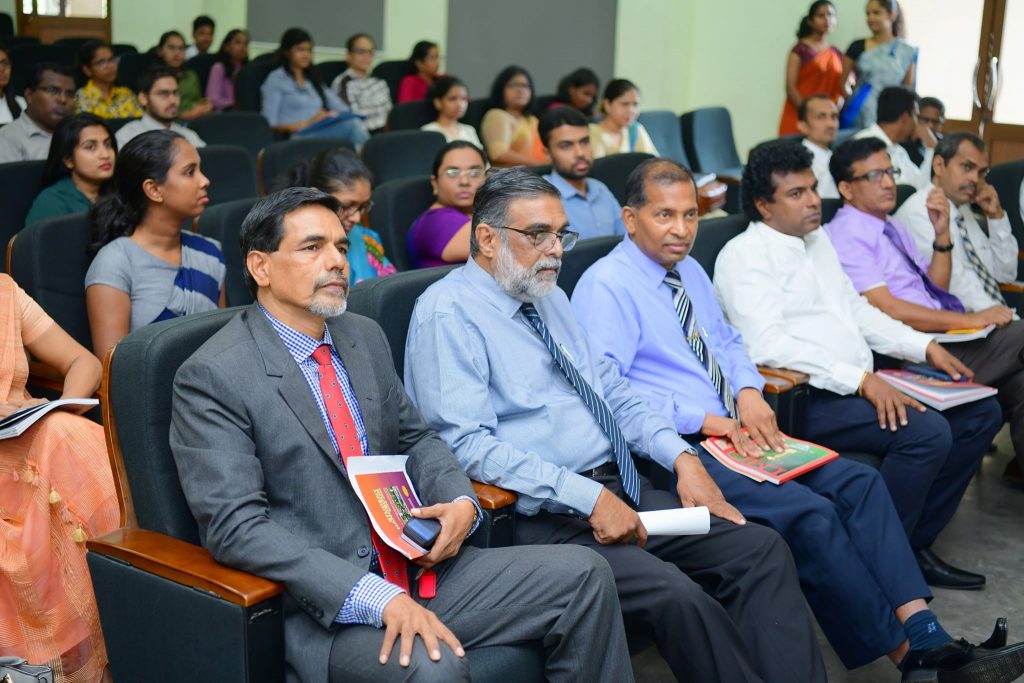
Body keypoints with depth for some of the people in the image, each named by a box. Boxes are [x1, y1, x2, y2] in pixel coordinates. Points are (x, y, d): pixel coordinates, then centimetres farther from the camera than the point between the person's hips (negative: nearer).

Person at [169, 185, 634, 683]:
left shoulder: (365, 337, 12)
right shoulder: (212, 377, -10)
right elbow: (235, 525, -18)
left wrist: (460, 502, -2)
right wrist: (376, 599, -26)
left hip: (422, 566, 7)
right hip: (324, 605, -7)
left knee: (584, 575, -6)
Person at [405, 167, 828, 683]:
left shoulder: (549, 296, 17)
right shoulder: (448, 312, -8)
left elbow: (611, 388, 20)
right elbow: (469, 444, -17)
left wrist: (682, 457, 4)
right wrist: (587, 497, -21)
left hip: (621, 487, 8)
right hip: (545, 518, -8)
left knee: (763, 550, -8)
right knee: (677, 594, -29)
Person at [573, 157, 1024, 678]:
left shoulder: (690, 271, 17)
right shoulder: (605, 287, -10)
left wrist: (748, 391, 2)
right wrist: (705, 420, -20)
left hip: (731, 433, 9)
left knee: (858, 482, -8)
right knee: (810, 513, -25)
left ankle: (922, 628, -15)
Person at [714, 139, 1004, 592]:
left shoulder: (818, 239, 19)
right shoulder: (744, 256, -10)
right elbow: (768, 345, -23)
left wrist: (925, 346, 11)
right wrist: (860, 381, -27)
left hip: (862, 380, 10)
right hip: (803, 397, -10)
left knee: (980, 411, 4)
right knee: (926, 432, -27)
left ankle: (914, 544, 7)